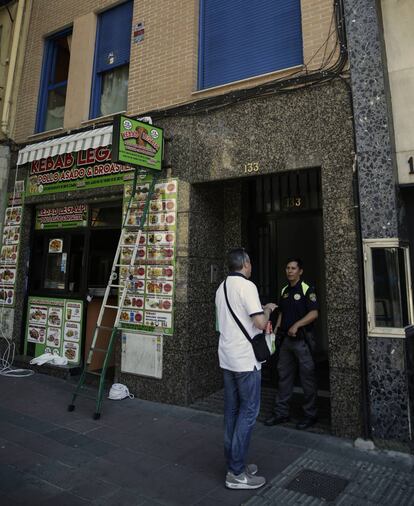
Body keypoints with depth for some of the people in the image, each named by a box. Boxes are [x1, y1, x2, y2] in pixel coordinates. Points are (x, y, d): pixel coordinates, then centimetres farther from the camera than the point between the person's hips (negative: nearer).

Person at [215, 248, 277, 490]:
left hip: (227, 358, 8)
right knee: (248, 411, 1)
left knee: (232, 410, 13)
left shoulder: (222, 288, 12)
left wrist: (261, 309, 22)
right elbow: (260, 322, -20)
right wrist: (268, 309, 0)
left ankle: (234, 463, 23)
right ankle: (237, 473, 7)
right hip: (246, 359, -8)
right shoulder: (247, 286, -15)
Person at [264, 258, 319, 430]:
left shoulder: (307, 290, -9)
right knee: (284, 376, 12)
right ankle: (281, 413, 24)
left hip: (302, 339, -7)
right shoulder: (284, 291, 12)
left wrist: (297, 325, -25)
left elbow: (314, 313, -16)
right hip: (286, 339, 7)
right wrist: (276, 330, 6)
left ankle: (310, 415, 19)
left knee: (307, 377, 4)